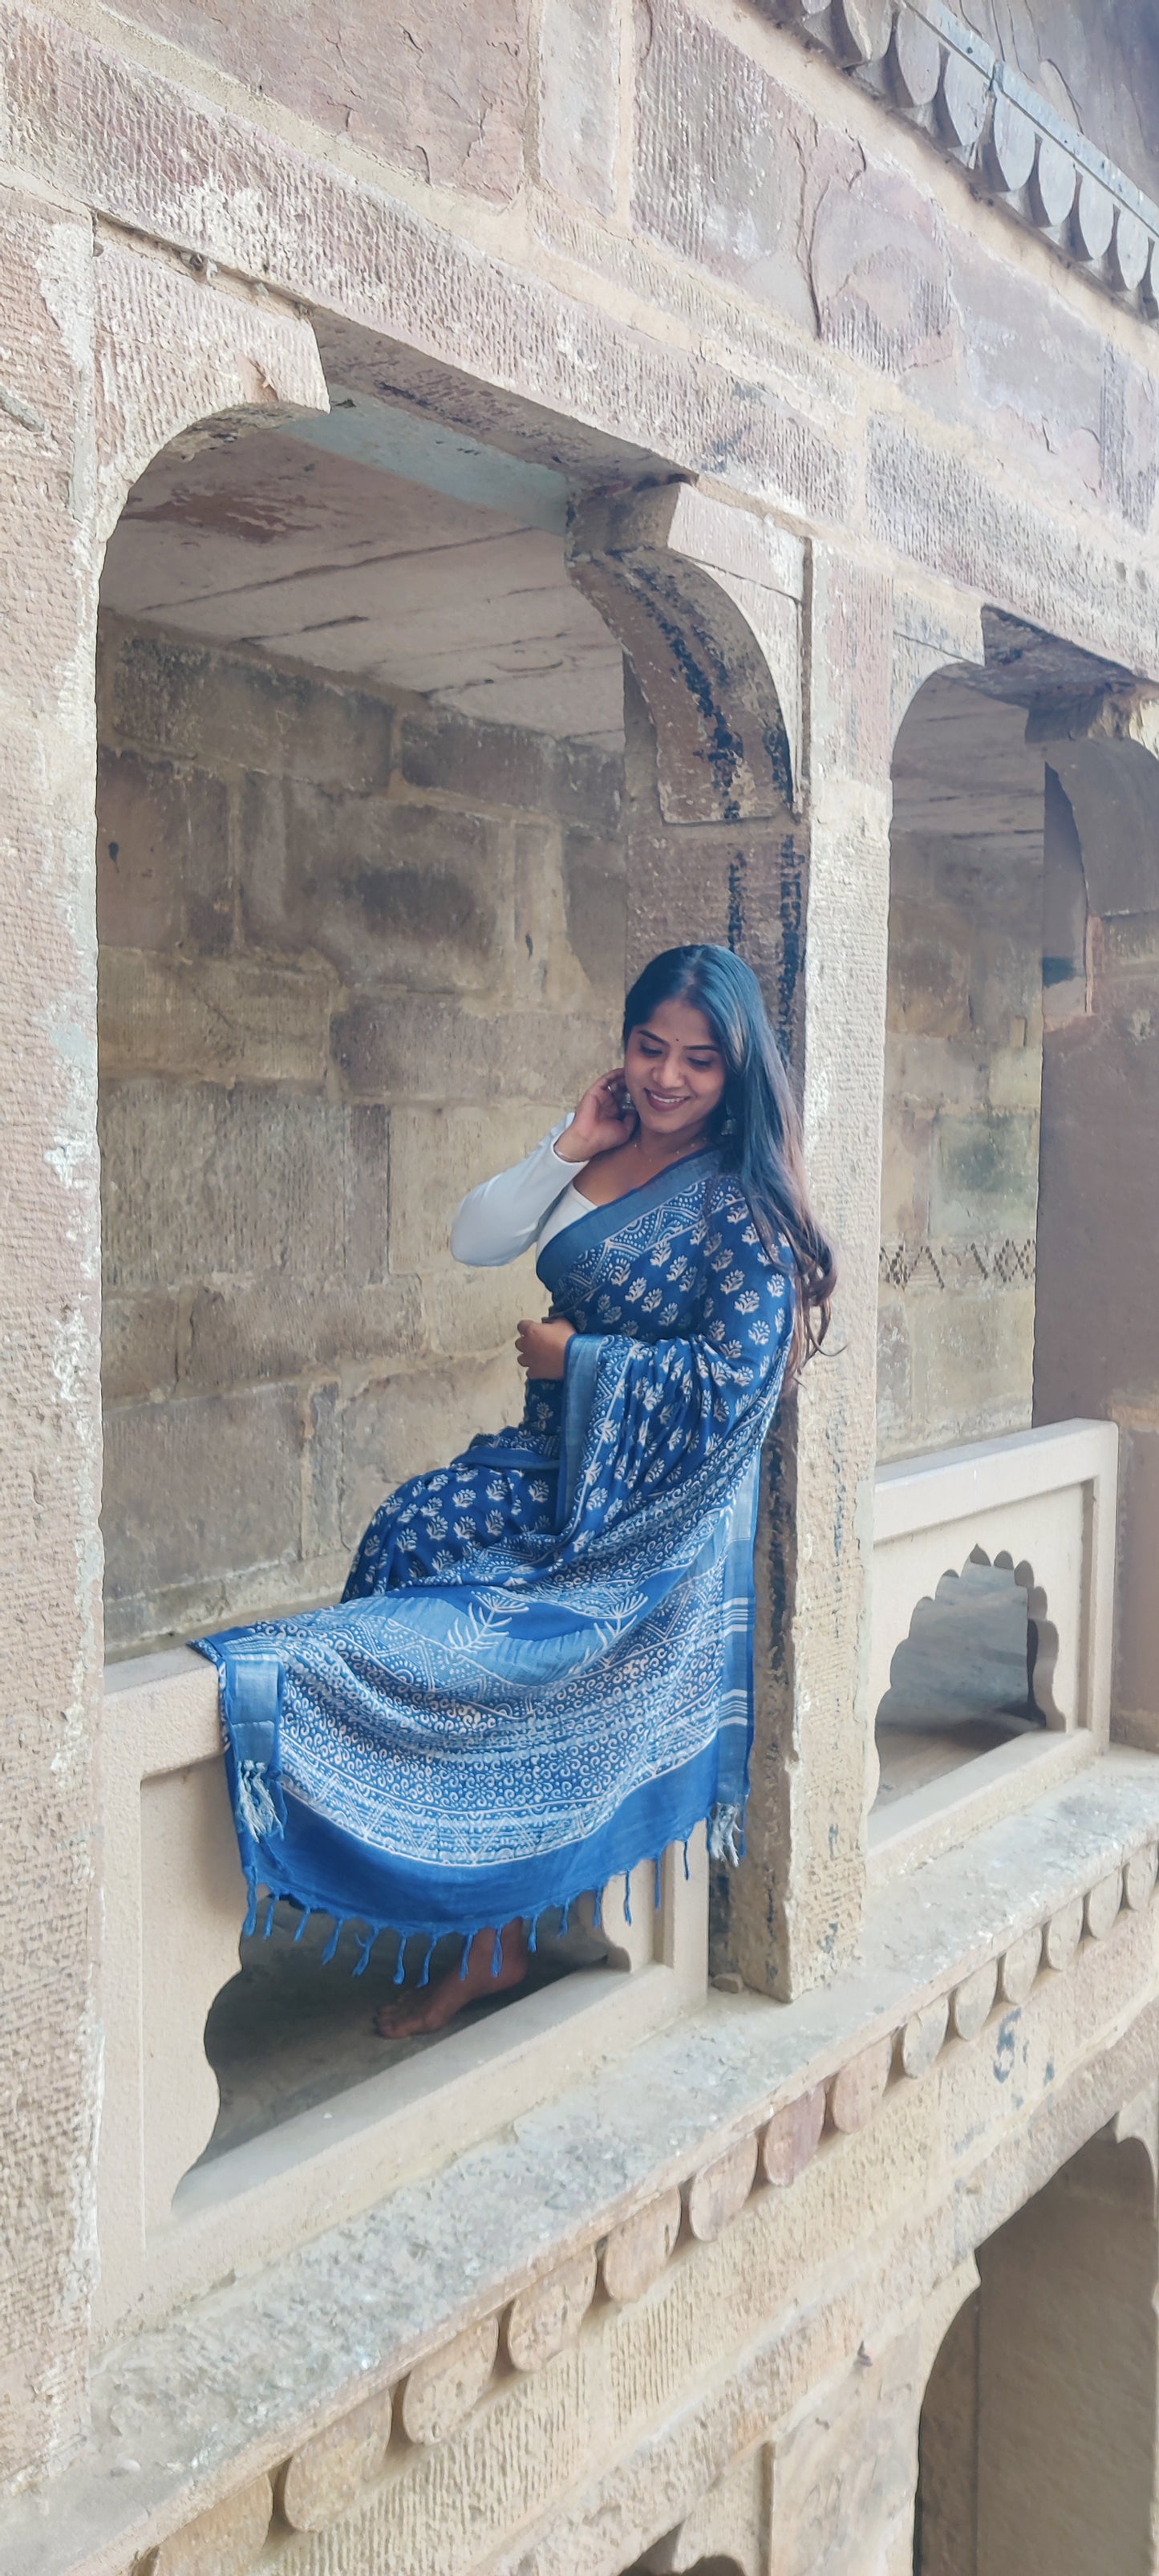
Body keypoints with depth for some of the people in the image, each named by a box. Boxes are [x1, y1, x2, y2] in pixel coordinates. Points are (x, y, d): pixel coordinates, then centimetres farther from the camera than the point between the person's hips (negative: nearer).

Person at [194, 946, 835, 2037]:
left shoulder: (741, 1200, -11)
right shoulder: (604, 1151, 10)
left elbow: (734, 1374, -18)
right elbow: (472, 1241, 7)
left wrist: (573, 1355, -11)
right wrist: (570, 1148, -4)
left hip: (654, 1497, -7)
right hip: (558, 1453, 7)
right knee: (409, 1525, -16)